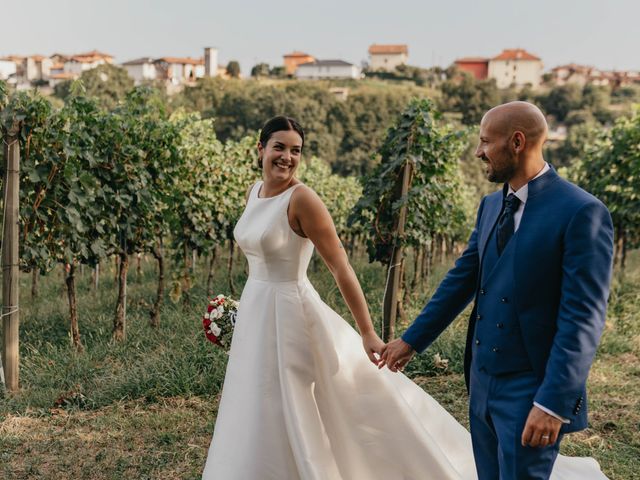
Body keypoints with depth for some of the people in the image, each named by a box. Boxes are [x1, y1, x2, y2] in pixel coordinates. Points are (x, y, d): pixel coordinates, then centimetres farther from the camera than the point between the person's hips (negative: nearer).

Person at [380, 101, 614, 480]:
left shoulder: (582, 212, -16)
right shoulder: (491, 205, 8)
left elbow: (584, 318, -19)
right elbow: (463, 279, 13)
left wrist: (553, 403, -22)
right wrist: (412, 340, 13)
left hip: (532, 391, -7)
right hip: (483, 381, 7)